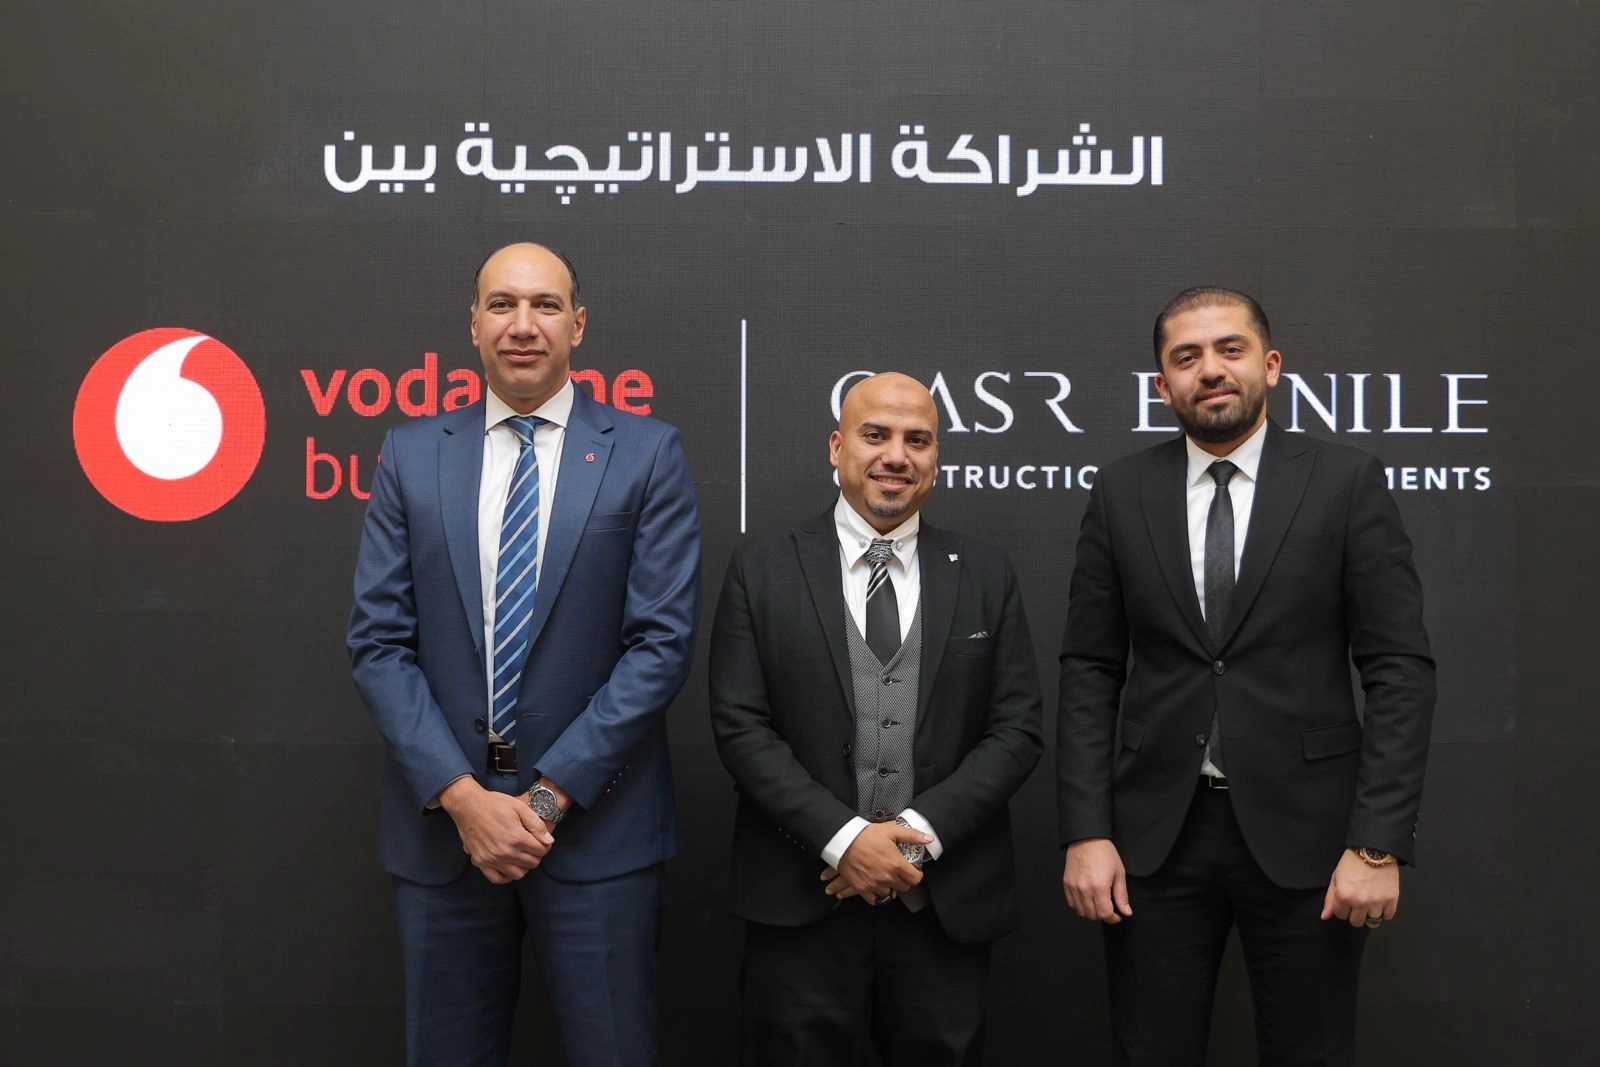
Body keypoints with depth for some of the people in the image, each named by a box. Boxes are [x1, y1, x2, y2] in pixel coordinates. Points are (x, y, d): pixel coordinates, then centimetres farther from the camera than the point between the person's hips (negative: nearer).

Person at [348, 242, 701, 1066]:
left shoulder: (647, 454, -2)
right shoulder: (410, 456, 4)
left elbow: (662, 642, -8)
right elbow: (378, 642, 0)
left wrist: (550, 795, -12)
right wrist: (462, 795, -11)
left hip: (596, 824, -2)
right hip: (440, 821, 2)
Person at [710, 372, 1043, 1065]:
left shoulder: (987, 575, 6)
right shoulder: (762, 570, 1)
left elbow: (1018, 729, 1)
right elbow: (739, 726, -5)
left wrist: (922, 831, -11)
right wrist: (842, 838, -14)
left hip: (949, 902, 2)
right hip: (801, 902, -1)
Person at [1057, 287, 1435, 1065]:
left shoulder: (1347, 483, -2)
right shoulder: (1121, 493, 3)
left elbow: (1401, 671, -5)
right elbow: (1089, 671, 3)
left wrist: (1379, 843, -11)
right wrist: (1085, 832, -5)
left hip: (1303, 827, -1)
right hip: (1155, 831, 2)